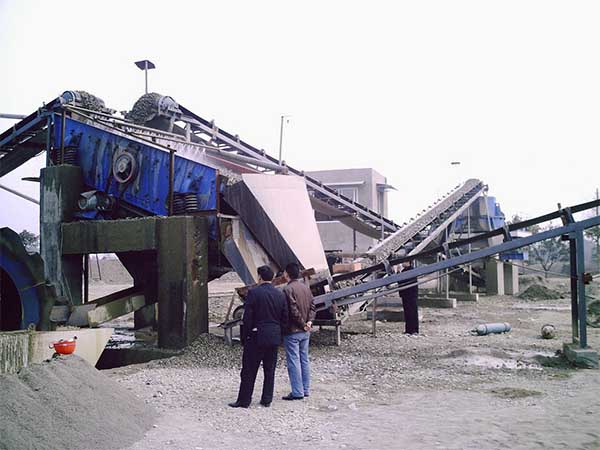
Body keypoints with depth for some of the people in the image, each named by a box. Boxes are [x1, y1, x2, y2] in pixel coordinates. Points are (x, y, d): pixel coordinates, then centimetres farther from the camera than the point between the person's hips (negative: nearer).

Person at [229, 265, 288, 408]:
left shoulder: (253, 293, -11)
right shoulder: (280, 294, 4)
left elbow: (247, 317, -11)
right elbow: (285, 319, 7)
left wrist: (244, 336, -3)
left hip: (256, 336, -5)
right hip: (274, 337, 5)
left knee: (249, 370, 3)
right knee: (270, 370, 12)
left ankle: (244, 400, 7)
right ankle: (267, 399, 17)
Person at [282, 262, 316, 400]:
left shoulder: (288, 289, -15)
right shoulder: (306, 287, 9)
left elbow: (293, 310, -20)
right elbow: (312, 306, 7)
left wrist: (303, 324, -10)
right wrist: (309, 321, -2)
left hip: (293, 331, -8)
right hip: (305, 331, 8)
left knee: (293, 361, -2)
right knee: (304, 360, 13)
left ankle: (297, 392, 0)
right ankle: (306, 389, 20)